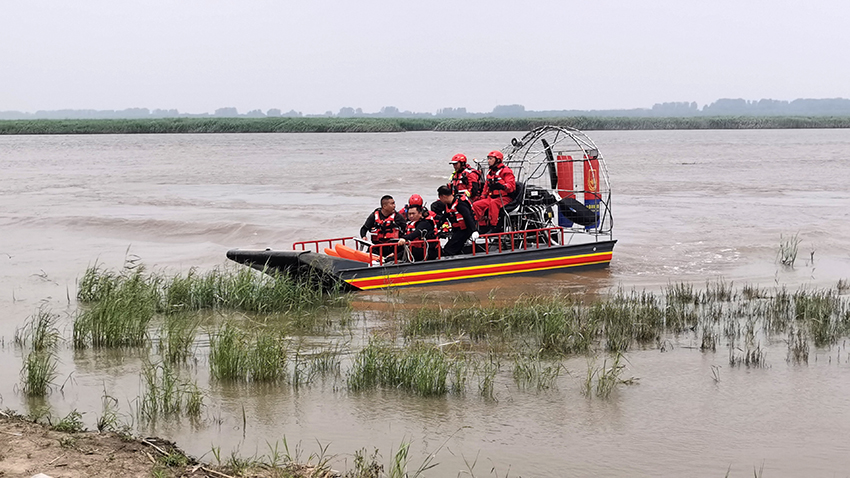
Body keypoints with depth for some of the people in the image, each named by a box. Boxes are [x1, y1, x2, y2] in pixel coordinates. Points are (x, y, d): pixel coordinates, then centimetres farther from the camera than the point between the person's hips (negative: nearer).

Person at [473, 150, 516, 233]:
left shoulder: (505, 171, -5)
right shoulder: (490, 172, 21)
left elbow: (512, 186, -18)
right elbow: (486, 187, 31)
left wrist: (502, 186, -38)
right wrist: (482, 197, 18)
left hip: (503, 198, -8)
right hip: (491, 198, 8)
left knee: (493, 203, -39)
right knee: (476, 205, -10)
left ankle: (494, 226, -39)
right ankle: (484, 225, -8)